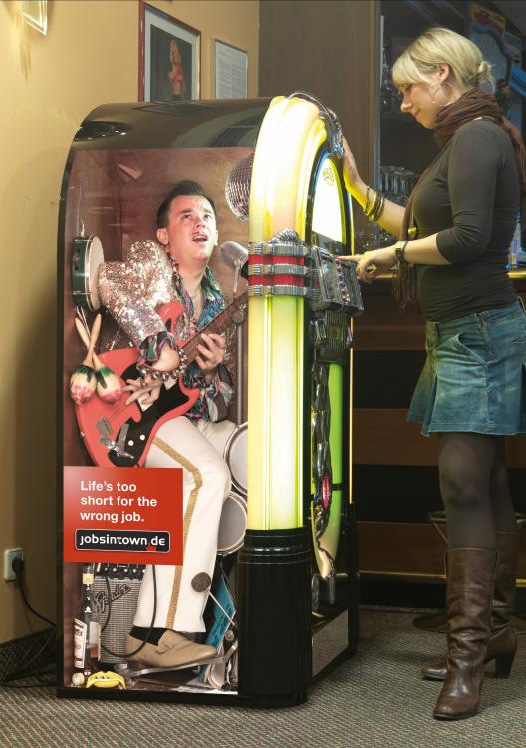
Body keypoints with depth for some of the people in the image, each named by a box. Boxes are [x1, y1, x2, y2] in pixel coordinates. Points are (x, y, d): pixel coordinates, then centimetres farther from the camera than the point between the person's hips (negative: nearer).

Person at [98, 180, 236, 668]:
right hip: (135, 407, -8)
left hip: (191, 410, 8)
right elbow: (110, 283, -25)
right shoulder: (149, 260, 0)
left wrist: (212, 368, -6)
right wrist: (159, 349, -24)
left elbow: (219, 396, 19)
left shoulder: (214, 301, 18)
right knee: (208, 475, -30)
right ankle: (157, 632, -31)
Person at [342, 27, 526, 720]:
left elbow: (468, 236, -21)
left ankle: (469, 650, -10)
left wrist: (389, 255, -9)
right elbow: (422, 227, 28)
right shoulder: (464, 139, 21)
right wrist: (357, 186, 26)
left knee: (464, 483, -13)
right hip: (463, 332, 10)